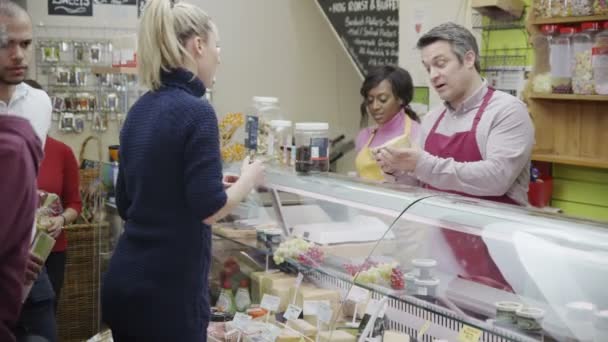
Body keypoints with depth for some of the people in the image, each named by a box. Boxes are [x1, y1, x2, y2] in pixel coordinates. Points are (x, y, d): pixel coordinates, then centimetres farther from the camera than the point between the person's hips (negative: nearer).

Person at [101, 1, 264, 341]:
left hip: (124, 282, 8)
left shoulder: (140, 110, 9)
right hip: (168, 290, -8)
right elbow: (209, 209, -17)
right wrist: (249, 179, 0)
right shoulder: (196, 111, -15)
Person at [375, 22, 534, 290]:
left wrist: (423, 164, -25)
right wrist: (400, 170, -4)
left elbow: (495, 178, -24)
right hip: (443, 249, 6)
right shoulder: (432, 119, 11)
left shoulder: (507, 110, -10)